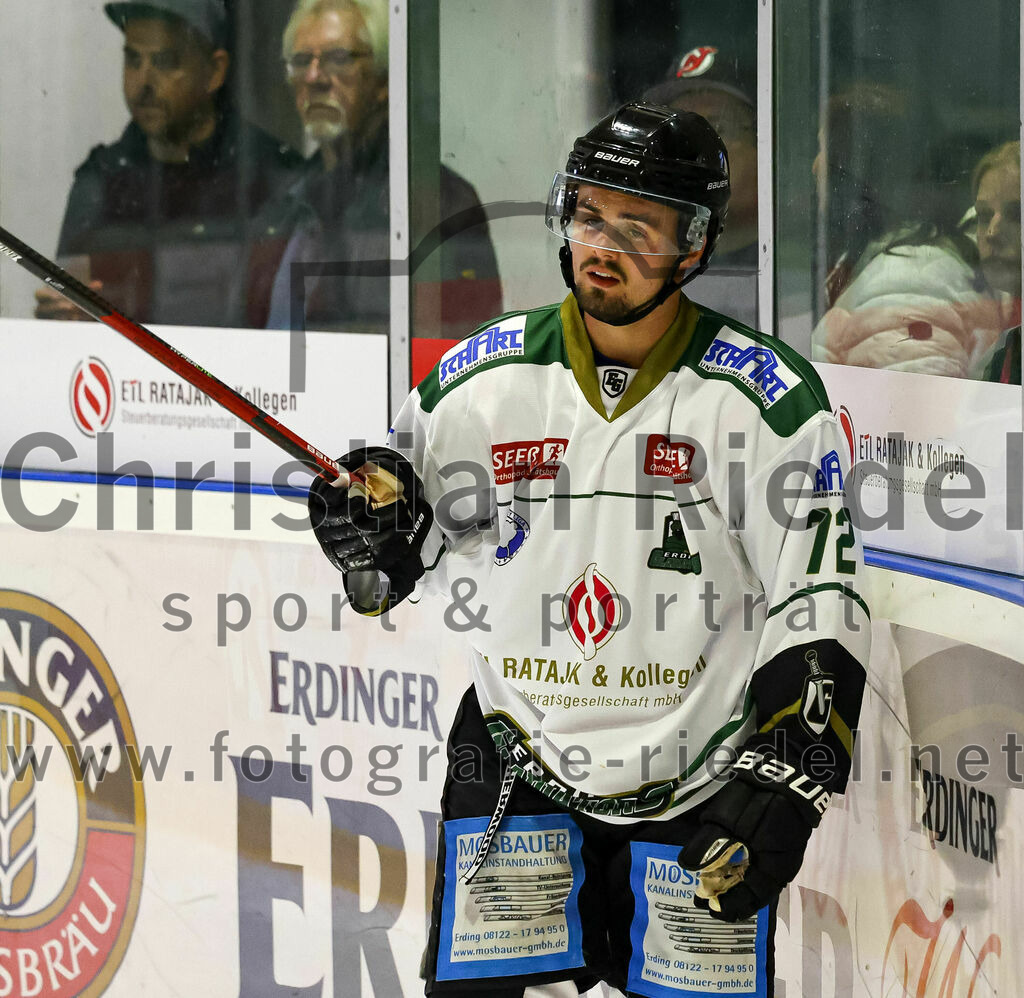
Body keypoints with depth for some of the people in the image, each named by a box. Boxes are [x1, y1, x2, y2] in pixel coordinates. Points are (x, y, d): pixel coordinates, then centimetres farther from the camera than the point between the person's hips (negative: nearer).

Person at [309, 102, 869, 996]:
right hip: (518, 762, 1)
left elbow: (820, 609, -6)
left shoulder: (770, 398, -7)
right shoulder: (482, 377, -1)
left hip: (702, 780, -1)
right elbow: (402, 564, 11)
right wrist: (377, 528, -12)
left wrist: (781, 786, -13)